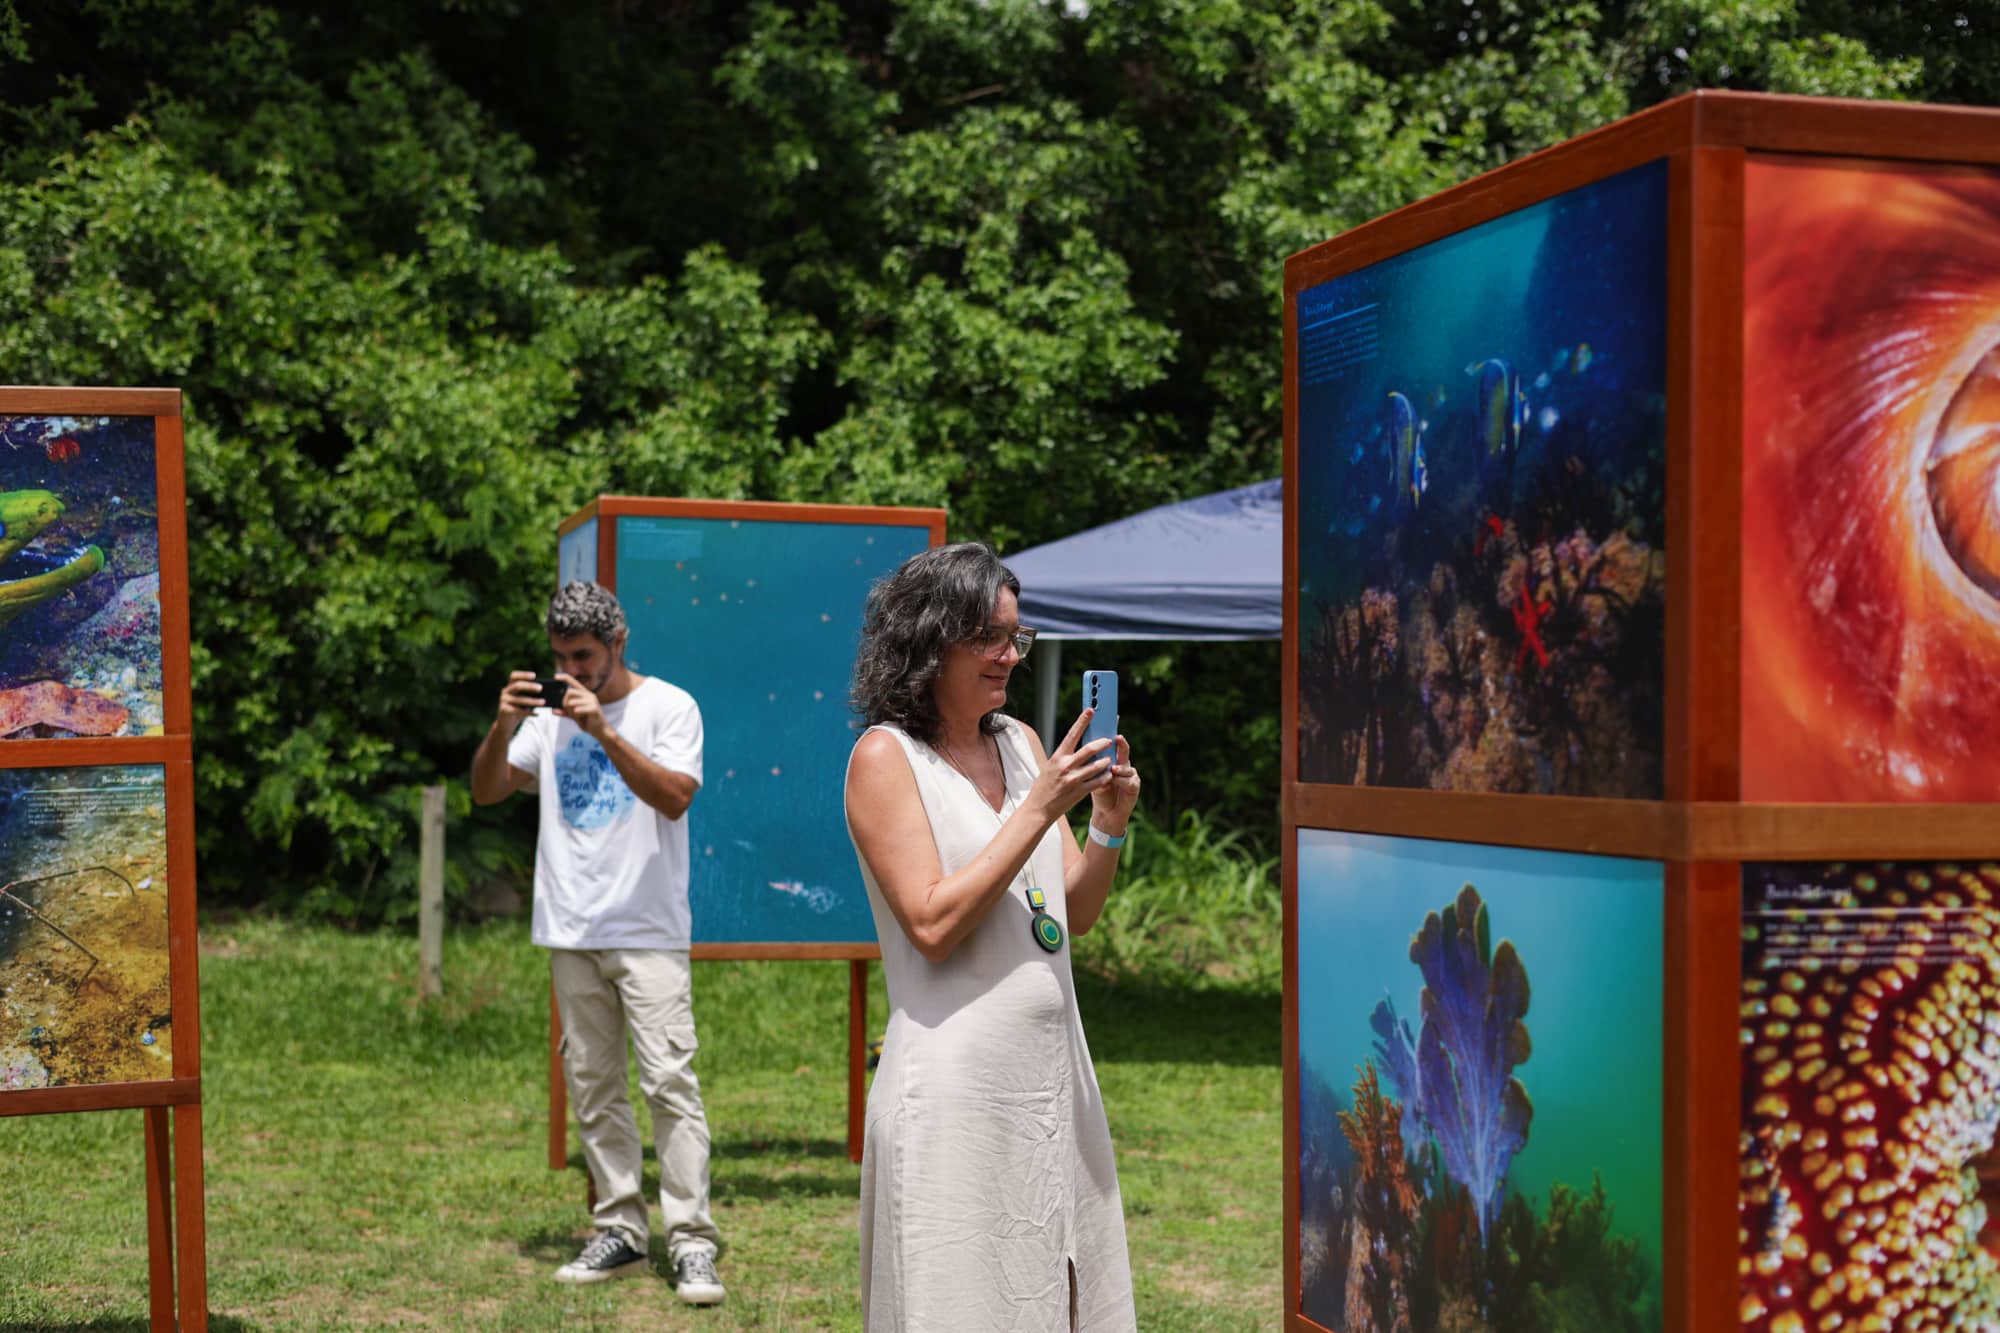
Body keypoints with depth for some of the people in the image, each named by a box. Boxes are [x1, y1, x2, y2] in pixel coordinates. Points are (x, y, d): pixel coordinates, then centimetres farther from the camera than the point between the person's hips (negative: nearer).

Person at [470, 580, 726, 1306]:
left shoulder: (668, 706, -2)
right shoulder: (550, 715, 11)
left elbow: (676, 797, -16)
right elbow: (486, 791, 6)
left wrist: (604, 732, -24)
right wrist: (503, 727, -12)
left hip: (648, 932, -5)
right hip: (571, 935, 5)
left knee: (670, 1081, -10)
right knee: (593, 1087, 8)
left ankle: (691, 1243, -8)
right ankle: (620, 1230, 15)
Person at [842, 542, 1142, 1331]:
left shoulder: (1020, 744, 10)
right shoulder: (886, 756, -7)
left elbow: (1076, 914, 12)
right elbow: (932, 925, -16)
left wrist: (1109, 824, -6)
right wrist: (1040, 809, -17)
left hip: (1055, 1074, 7)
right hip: (957, 1083, -6)